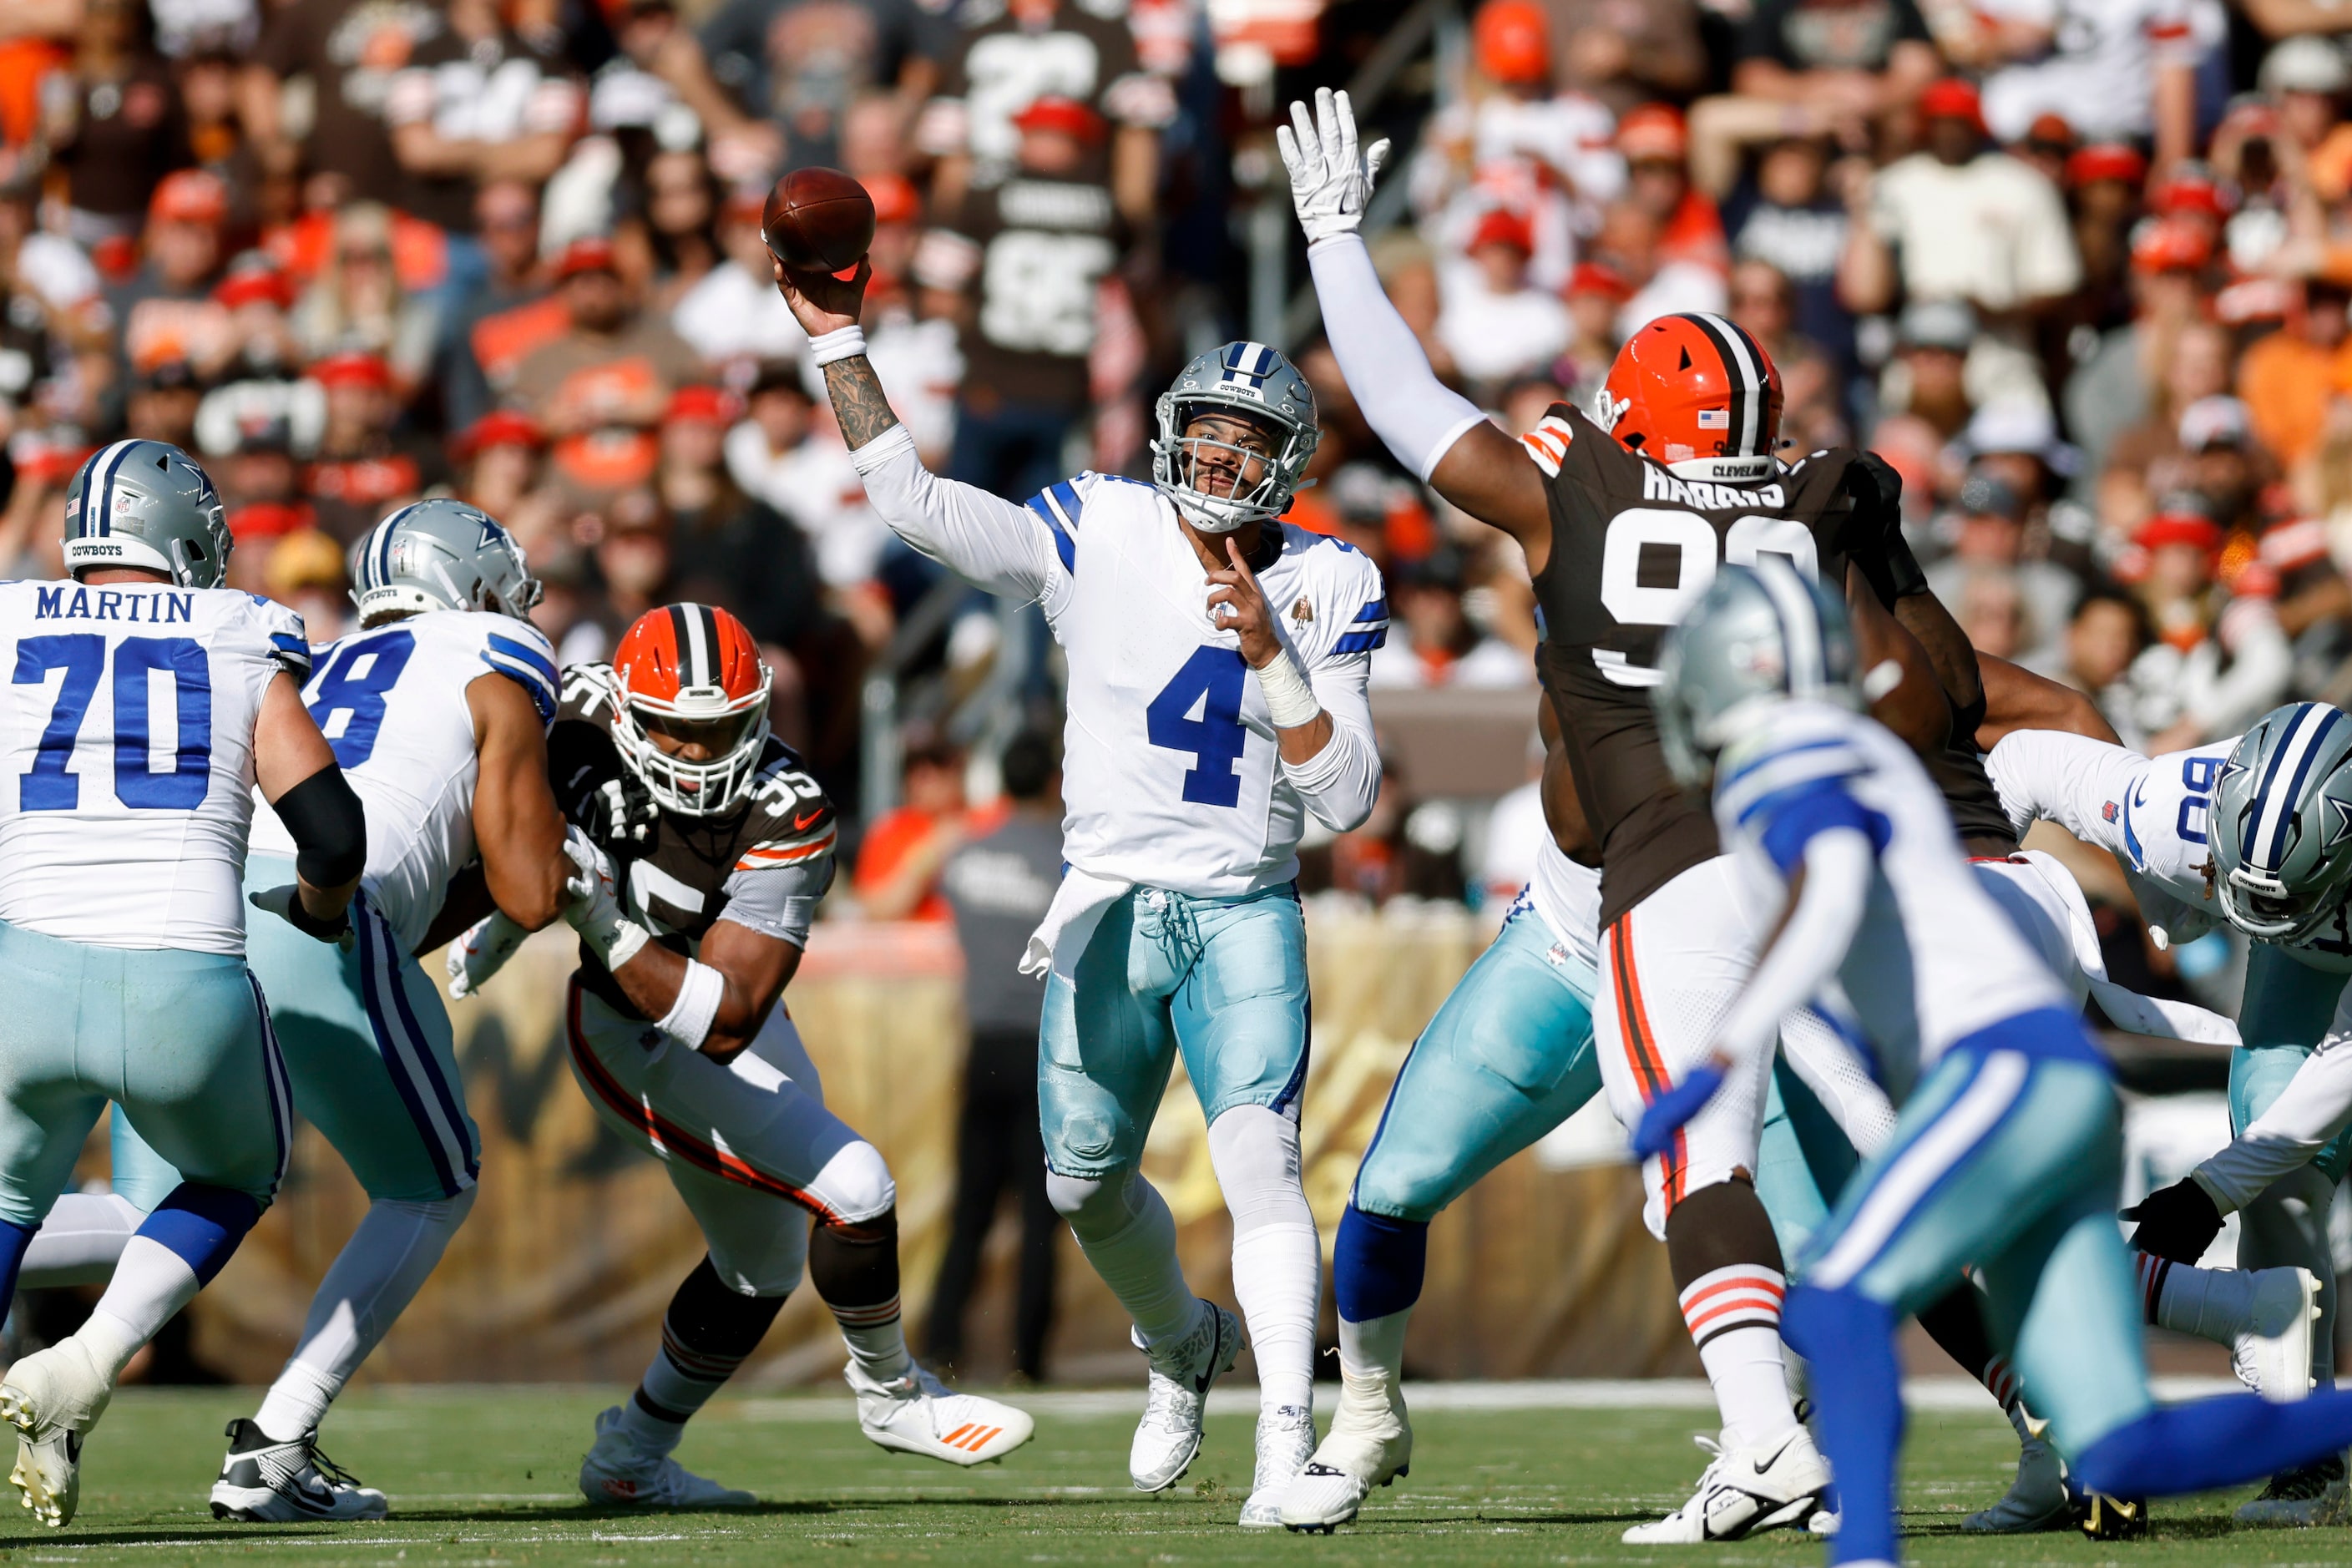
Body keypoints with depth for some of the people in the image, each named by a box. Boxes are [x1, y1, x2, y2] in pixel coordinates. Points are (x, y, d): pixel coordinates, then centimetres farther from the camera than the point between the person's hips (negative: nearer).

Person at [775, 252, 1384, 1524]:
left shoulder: (1324, 590, -4)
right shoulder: (1098, 534, -5)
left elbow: (1346, 798, -8)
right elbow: (912, 502, -10)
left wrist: (1268, 655, -19)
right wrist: (837, 339, -13)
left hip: (1245, 913, -2)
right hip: (1109, 905, 2)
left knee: (1257, 1156, -21)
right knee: (1087, 1184, 12)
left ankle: (1288, 1441, -24)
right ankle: (1184, 1346, 42)